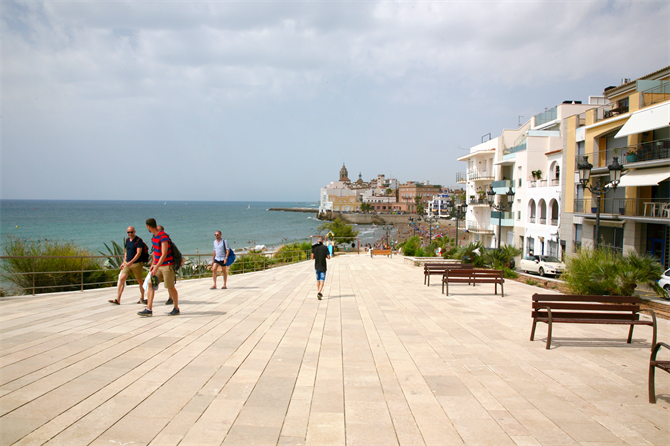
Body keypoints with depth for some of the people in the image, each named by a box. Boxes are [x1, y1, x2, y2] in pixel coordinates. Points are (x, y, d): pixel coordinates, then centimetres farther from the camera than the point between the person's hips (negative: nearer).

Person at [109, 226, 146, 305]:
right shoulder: (127, 240, 10)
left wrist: (131, 262, -30)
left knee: (139, 281, 6)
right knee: (121, 279, -6)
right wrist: (124, 262, 18)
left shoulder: (139, 241, -12)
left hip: (137, 264, -6)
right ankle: (117, 299, -7)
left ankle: (142, 298, 23)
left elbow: (138, 253, -21)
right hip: (127, 264, 6)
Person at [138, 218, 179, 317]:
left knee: (170, 287, 1)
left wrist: (156, 268, -29)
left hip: (167, 265, -8)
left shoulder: (163, 237, -20)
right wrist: (153, 264, 21)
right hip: (157, 265, 8)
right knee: (151, 285, -1)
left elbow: (164, 254, -25)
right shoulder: (154, 236, 9)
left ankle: (176, 309, 16)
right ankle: (148, 309, 0)